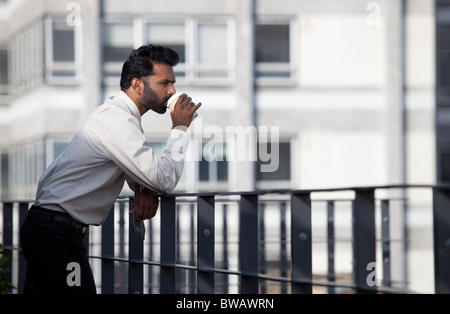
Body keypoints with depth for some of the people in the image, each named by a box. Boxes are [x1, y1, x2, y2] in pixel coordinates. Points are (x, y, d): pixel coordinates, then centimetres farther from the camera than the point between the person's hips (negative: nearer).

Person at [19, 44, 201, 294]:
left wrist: (144, 189, 4)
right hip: (56, 235, -10)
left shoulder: (117, 111, 13)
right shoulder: (118, 123, -20)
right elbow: (165, 180, -22)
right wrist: (180, 128, -11)